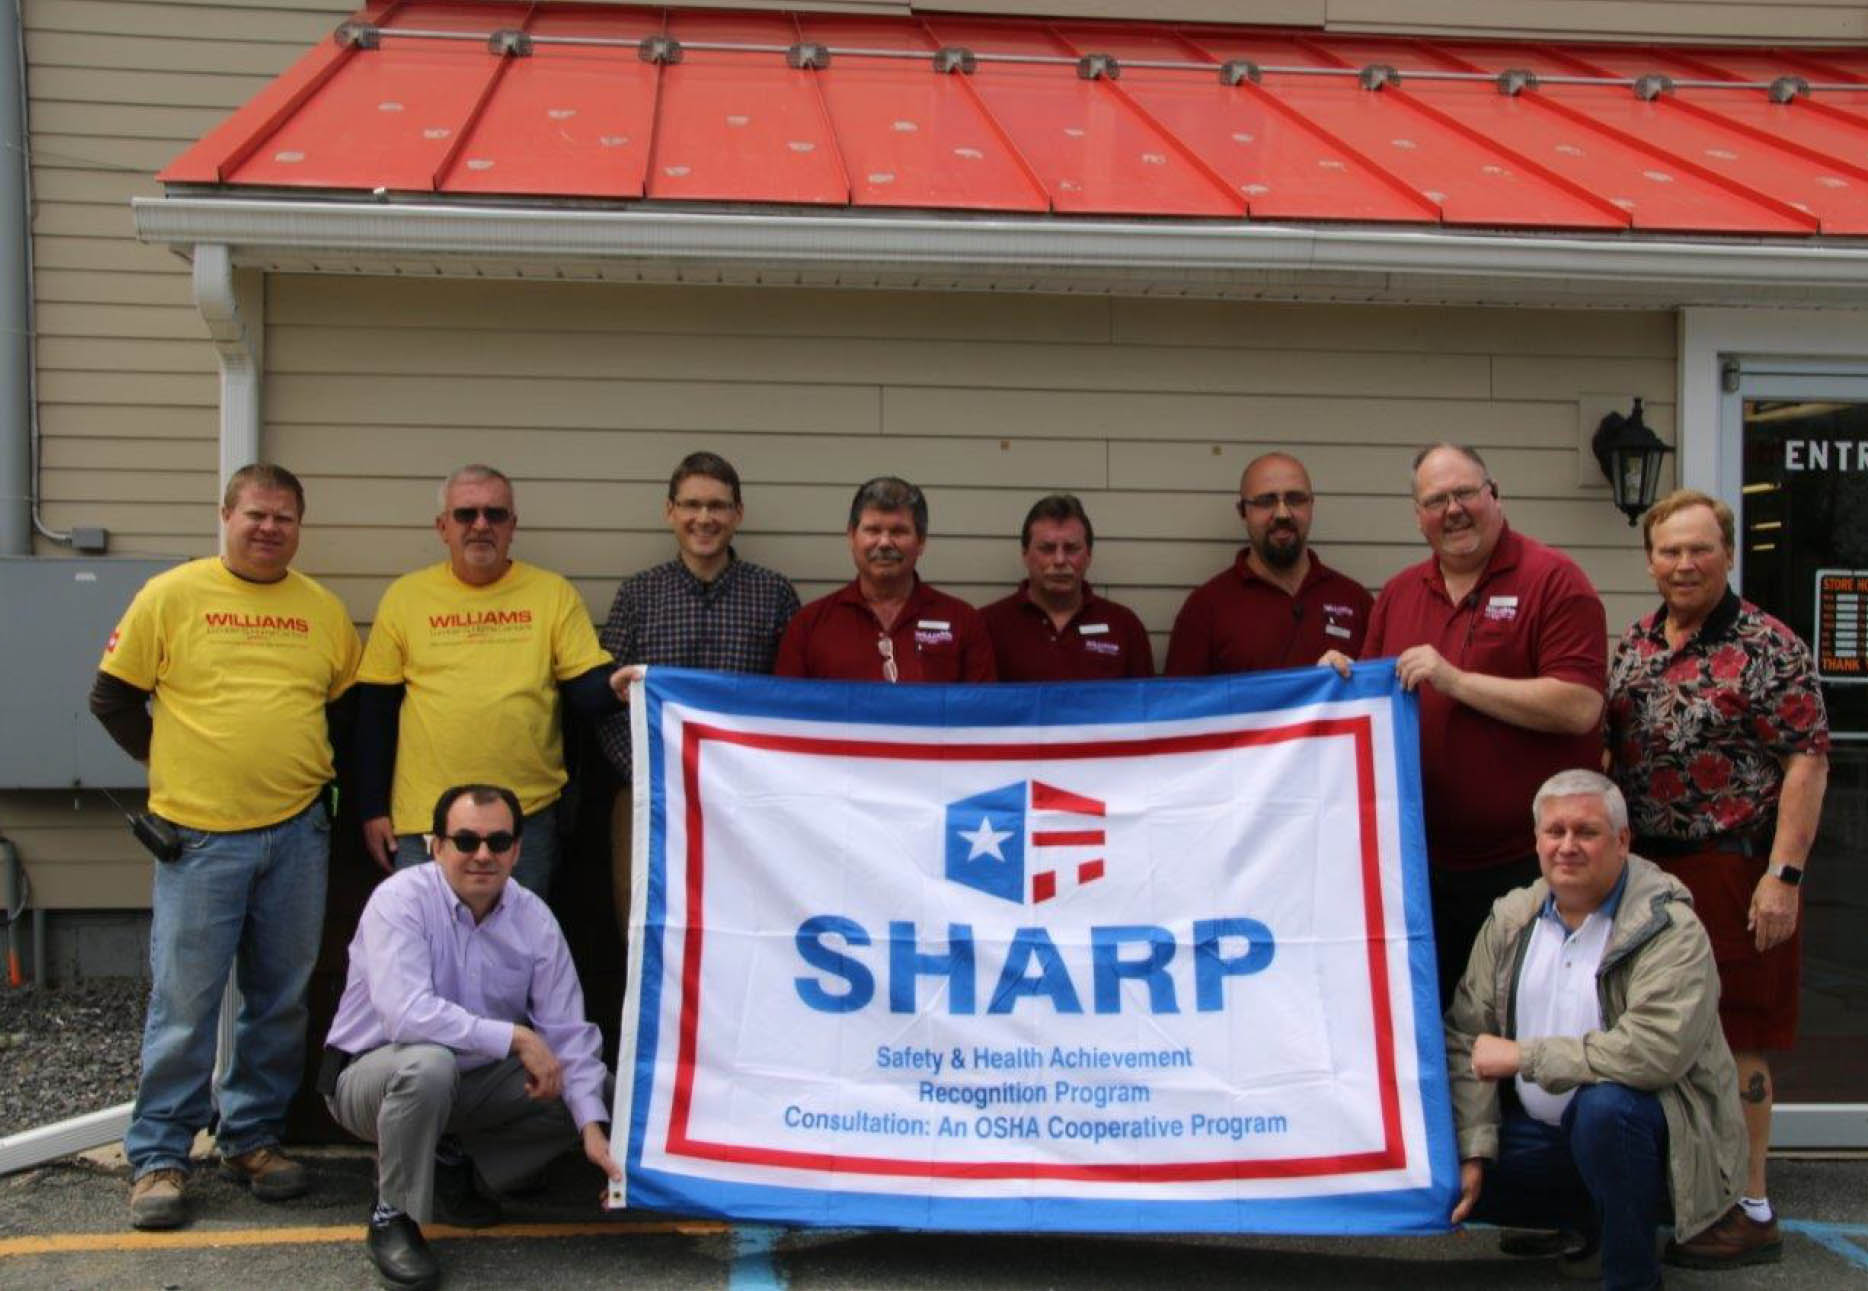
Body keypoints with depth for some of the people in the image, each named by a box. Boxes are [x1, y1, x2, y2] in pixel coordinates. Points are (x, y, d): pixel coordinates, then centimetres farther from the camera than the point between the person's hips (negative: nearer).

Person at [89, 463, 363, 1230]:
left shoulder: (323, 611, 8)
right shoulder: (171, 596, 0)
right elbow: (113, 697, 5)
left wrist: (307, 767, 8)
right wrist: (174, 764, 3)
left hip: (298, 833, 3)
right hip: (200, 833, -3)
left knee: (281, 1001, 10)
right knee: (184, 1002, -1)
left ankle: (253, 1138, 23)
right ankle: (158, 1158, 11)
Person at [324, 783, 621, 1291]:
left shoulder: (533, 918, -7)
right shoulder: (401, 900, -22)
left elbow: (567, 1032, -9)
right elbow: (405, 1015, -35)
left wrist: (592, 1129, -20)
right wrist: (515, 1038, -32)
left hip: (476, 1079, 5)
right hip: (371, 1073, -5)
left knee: (594, 1092, -8)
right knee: (429, 1064, -38)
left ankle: (452, 1171, 7)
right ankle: (393, 1216, -14)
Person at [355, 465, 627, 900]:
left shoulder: (553, 594, 4)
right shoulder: (406, 596, 5)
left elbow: (587, 688, 0)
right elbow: (376, 710, 7)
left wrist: (614, 687, -24)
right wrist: (372, 810, 4)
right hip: (424, 818, 0)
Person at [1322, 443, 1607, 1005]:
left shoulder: (1553, 580, -7)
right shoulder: (1398, 594, 11)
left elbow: (1579, 708, -17)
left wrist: (1456, 680, -17)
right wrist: (1344, 678, -1)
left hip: (1530, 860, -5)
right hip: (1425, 861, 5)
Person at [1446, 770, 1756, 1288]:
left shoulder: (1670, 929, -15)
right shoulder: (1511, 919, 3)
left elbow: (1656, 1050, -31)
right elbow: (1466, 1037, 1)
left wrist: (1522, 1055, -23)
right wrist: (1473, 1151, -9)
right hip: (1539, 1128, 6)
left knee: (1603, 1104, -36)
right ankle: (1588, 1216, 13)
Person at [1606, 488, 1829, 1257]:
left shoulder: (1766, 647, -10)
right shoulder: (1635, 643, 9)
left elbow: (1807, 763, -14)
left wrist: (1783, 875, -20)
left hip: (1731, 871, -6)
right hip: (1644, 868, 6)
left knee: (1733, 1035, 1)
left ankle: (1748, 1202, 13)